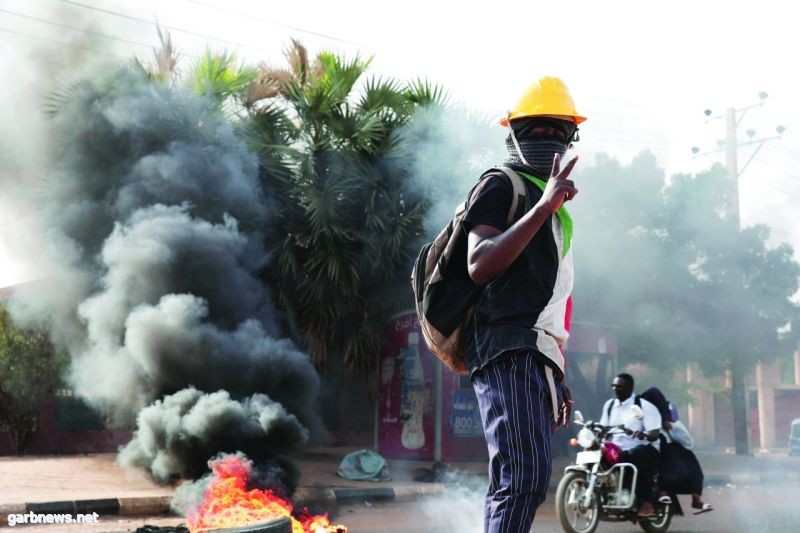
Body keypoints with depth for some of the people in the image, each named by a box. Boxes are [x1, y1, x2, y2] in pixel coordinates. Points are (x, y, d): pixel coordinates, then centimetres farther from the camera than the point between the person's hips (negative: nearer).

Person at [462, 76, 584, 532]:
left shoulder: (551, 207, 27)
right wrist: (543, 208, -20)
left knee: (516, 487, 9)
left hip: (540, 357, 10)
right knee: (525, 478, -21)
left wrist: (559, 380, 27)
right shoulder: (501, 187, 0)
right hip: (510, 350, -10)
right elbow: (479, 265, -16)